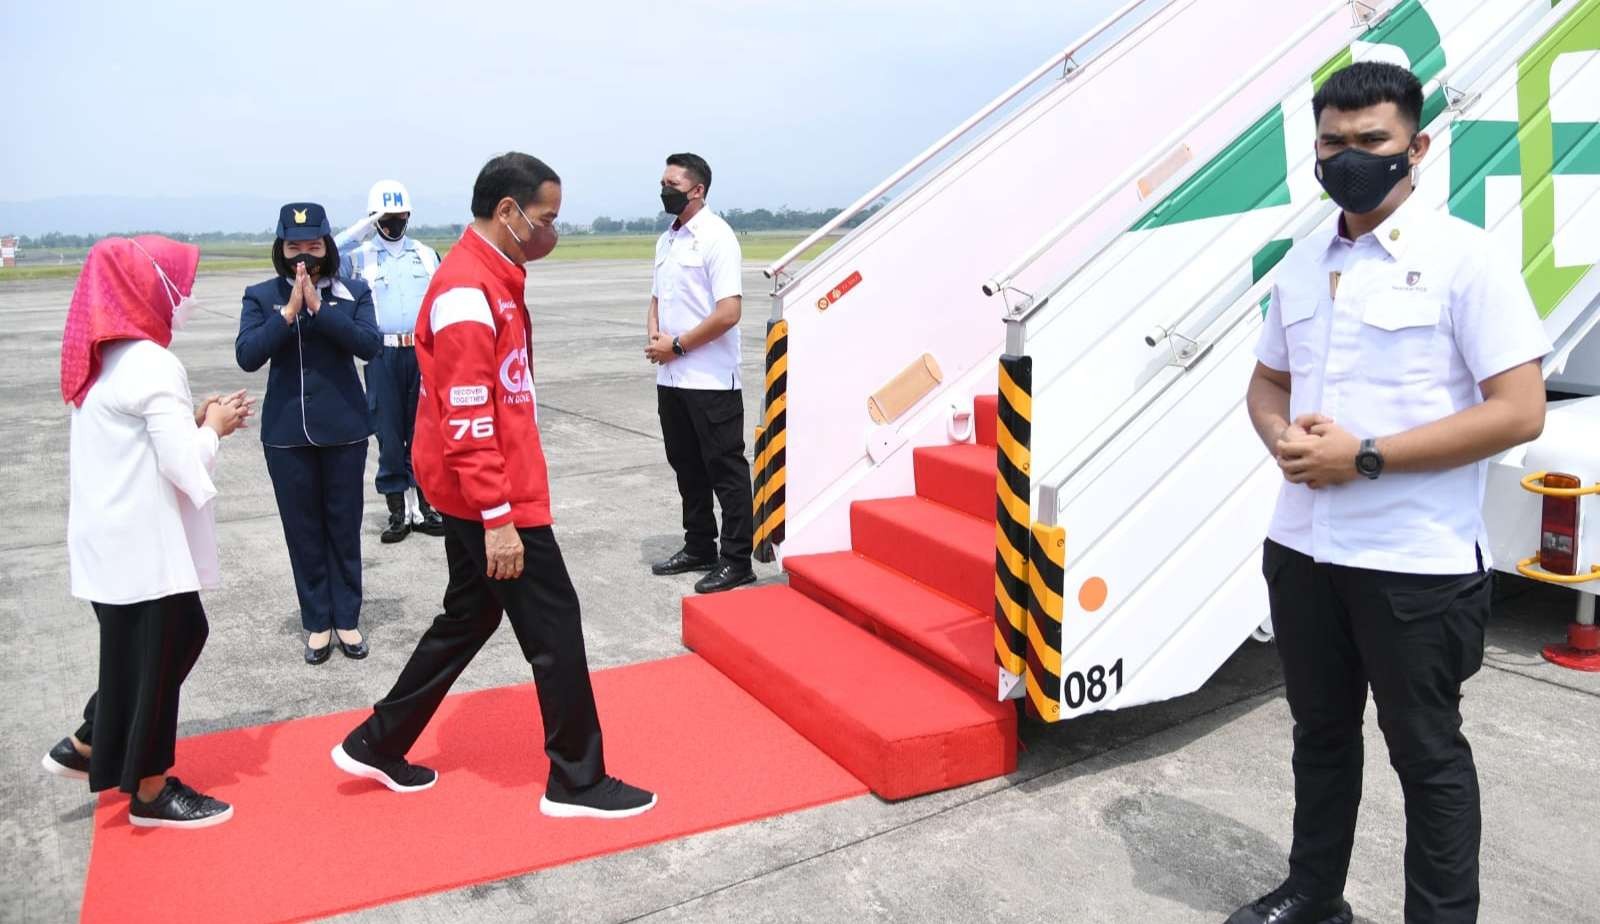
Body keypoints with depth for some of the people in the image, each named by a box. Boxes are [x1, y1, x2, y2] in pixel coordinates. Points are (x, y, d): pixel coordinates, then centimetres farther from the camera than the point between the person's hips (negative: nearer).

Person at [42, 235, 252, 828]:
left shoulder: (107, 358, 10)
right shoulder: (152, 365, -20)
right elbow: (185, 465, -21)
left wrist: (196, 420, 7)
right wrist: (213, 427, -4)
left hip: (115, 538, 9)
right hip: (143, 543, -9)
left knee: (181, 635, 21)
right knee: (155, 656, 5)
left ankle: (85, 746, 31)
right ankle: (150, 793, 21)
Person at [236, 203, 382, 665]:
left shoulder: (354, 292, -1)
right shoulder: (261, 296, 0)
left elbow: (369, 345, -15)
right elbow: (247, 356, -11)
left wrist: (319, 307, -22)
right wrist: (289, 312, -19)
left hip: (344, 428, 0)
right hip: (286, 432, 1)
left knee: (344, 526, 8)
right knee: (302, 529, 8)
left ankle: (347, 618, 20)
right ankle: (317, 622, 20)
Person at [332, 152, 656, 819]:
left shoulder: (490, 277, 13)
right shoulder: (467, 290, -19)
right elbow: (467, 419, -23)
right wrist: (499, 519, -22)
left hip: (483, 497, 10)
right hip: (489, 501, -10)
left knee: (469, 618, 20)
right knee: (555, 628, 0)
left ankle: (377, 746, 33)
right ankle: (577, 783, 13)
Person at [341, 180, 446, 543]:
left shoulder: (426, 255, 11)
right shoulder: (358, 257, 4)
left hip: (423, 353, 2)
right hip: (383, 354, -2)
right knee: (389, 434, 1)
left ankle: (423, 506, 15)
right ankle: (398, 511, 10)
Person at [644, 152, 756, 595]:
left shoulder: (716, 238, -12)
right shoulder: (666, 240, 14)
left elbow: (729, 312, -20)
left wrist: (676, 346, -13)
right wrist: (654, 335, 0)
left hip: (711, 380, -8)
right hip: (670, 378, 8)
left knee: (725, 470, 0)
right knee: (686, 466, 16)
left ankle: (737, 561, 8)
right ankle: (699, 547, 29)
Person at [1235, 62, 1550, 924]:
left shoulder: (1467, 258, -10)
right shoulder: (1301, 261, 8)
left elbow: (1519, 412, -16)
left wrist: (1365, 455, -20)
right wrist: (1283, 440, -7)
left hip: (1416, 562, -6)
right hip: (1301, 547, 6)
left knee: (1425, 751, 9)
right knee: (1321, 733, 19)